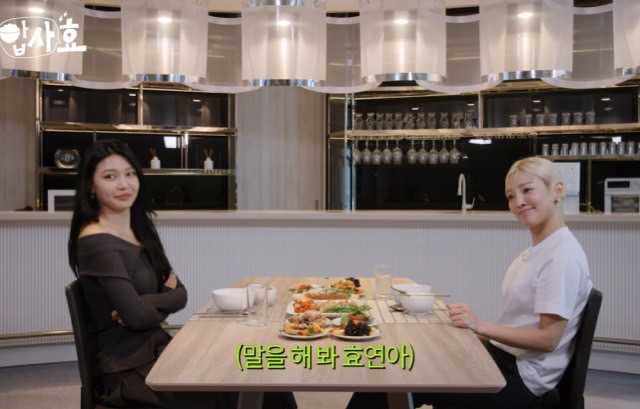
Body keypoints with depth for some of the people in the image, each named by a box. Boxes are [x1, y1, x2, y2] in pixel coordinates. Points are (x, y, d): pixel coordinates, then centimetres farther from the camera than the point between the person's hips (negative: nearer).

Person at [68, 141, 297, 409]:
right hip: (128, 369, -7)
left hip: (158, 349, 7)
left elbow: (180, 294, 4)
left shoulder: (142, 230, 11)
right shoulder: (96, 242, -14)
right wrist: (166, 298, -1)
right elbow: (136, 316, -19)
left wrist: (147, 305, -13)